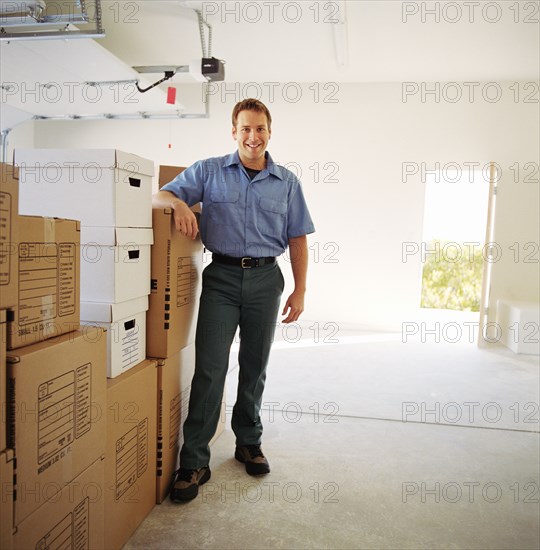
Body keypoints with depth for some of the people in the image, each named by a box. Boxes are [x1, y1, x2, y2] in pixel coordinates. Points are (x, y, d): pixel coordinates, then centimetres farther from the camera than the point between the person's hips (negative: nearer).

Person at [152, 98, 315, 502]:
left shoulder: (287, 182, 9)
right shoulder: (208, 172, 5)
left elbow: (298, 239, 8)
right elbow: (158, 195, 3)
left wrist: (300, 290, 0)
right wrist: (178, 202, -22)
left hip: (265, 279, 2)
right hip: (221, 276, -1)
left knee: (255, 367, 12)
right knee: (210, 367, -6)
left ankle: (249, 443, 31)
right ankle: (194, 461, 4)